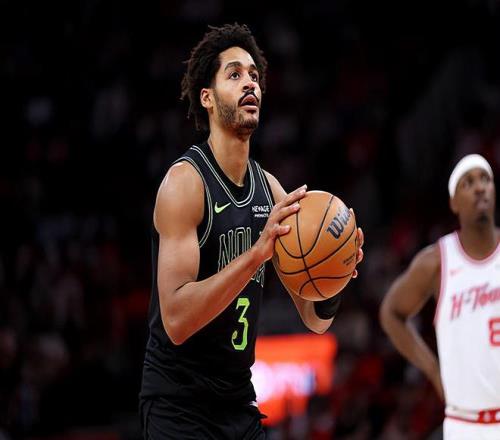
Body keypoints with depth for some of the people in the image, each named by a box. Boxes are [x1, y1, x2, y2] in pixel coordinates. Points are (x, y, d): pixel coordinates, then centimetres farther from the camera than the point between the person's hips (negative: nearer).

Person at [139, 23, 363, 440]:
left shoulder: (271, 188, 5)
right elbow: (176, 320, -24)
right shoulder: (185, 182, -14)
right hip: (179, 402, -6)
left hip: (239, 401, 6)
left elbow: (315, 319, 8)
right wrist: (256, 253, -32)